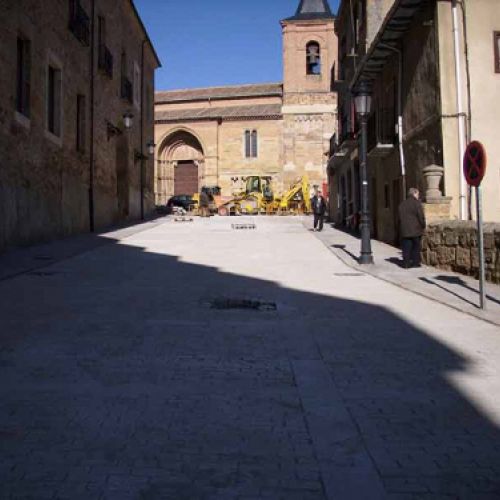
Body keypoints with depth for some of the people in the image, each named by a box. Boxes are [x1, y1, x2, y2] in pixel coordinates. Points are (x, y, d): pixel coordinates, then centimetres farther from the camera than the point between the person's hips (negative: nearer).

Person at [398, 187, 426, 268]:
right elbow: (421, 216, -11)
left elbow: (400, 217, 11)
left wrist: (402, 227, 14)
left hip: (405, 230, 4)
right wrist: (423, 226, 2)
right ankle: (415, 262, 8)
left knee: (406, 247, 5)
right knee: (416, 246, 7)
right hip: (416, 229, -4)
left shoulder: (402, 204, 11)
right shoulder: (416, 203, -9)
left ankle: (406, 263, 2)